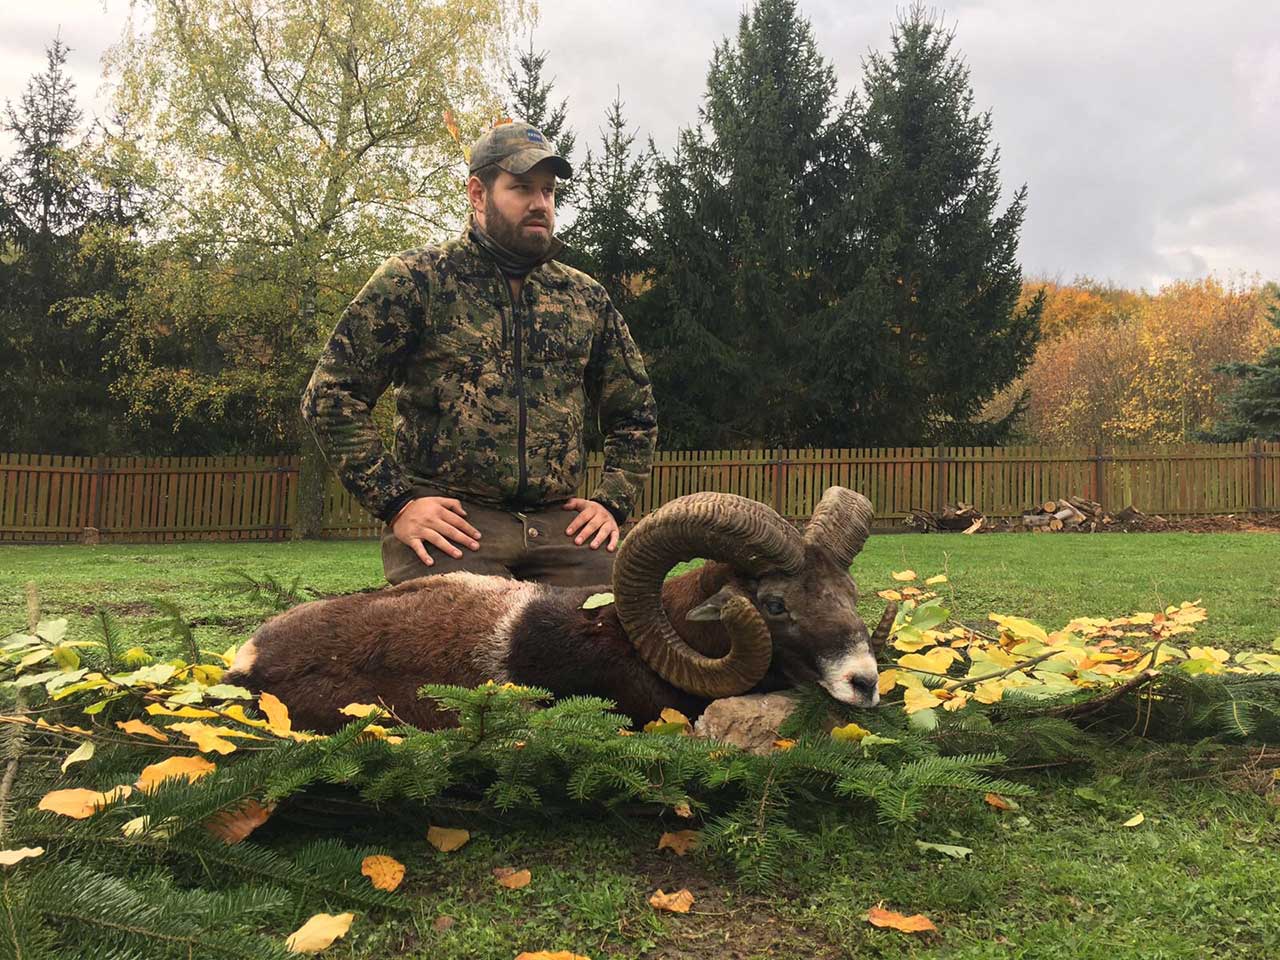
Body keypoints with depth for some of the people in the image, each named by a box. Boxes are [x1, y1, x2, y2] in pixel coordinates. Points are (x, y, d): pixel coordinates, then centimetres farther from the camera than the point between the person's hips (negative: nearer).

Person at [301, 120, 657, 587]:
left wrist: (611, 501, 9)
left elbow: (634, 413, 25)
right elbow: (330, 395, 0)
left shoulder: (587, 298, 16)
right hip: (451, 522, -3)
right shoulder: (416, 279, 3)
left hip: (560, 525, 4)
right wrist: (395, 501, -8)